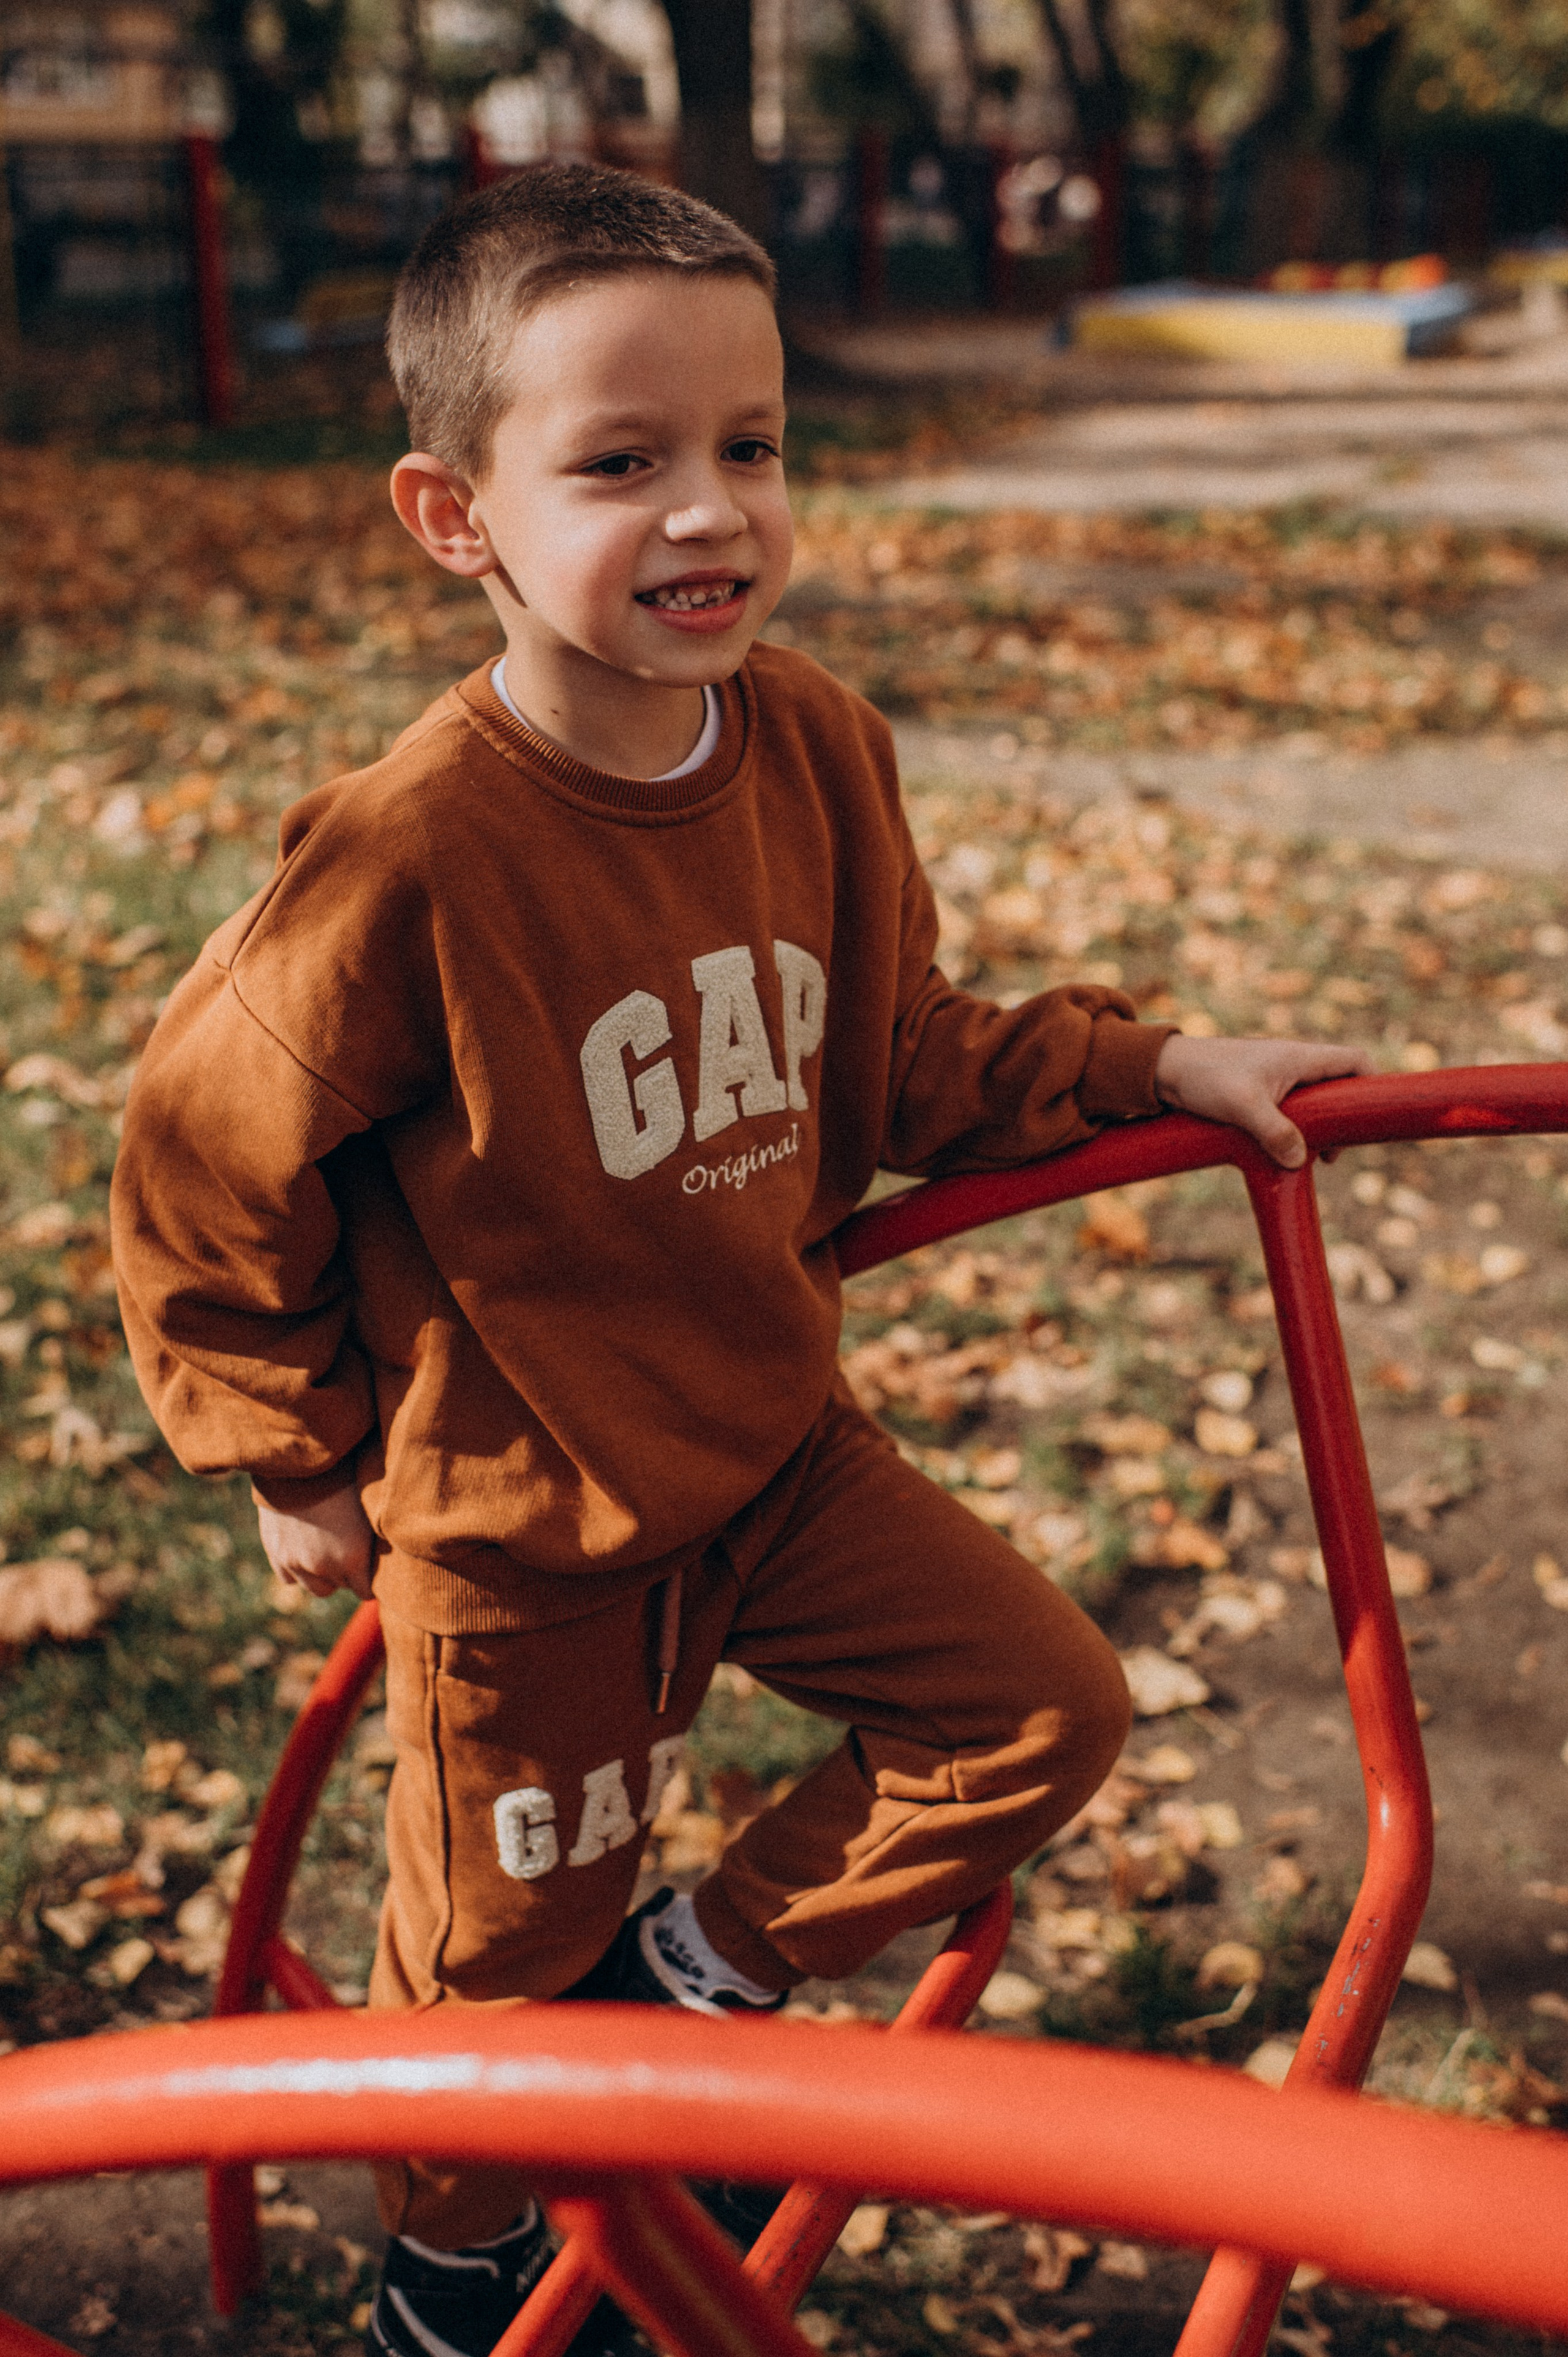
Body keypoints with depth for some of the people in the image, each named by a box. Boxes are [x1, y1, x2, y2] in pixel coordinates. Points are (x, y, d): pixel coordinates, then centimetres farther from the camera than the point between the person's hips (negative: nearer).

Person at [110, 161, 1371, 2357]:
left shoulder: (817, 750, -9)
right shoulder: (411, 855, -28)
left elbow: (906, 1061, 7)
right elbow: (203, 1161, -15)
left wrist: (1160, 1067, -1)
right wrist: (298, 1453, -5)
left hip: (768, 1435, 5)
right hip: (519, 1515, -5)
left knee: (1051, 1706, 4)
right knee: (506, 1949, 14)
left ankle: (707, 1966, 25)